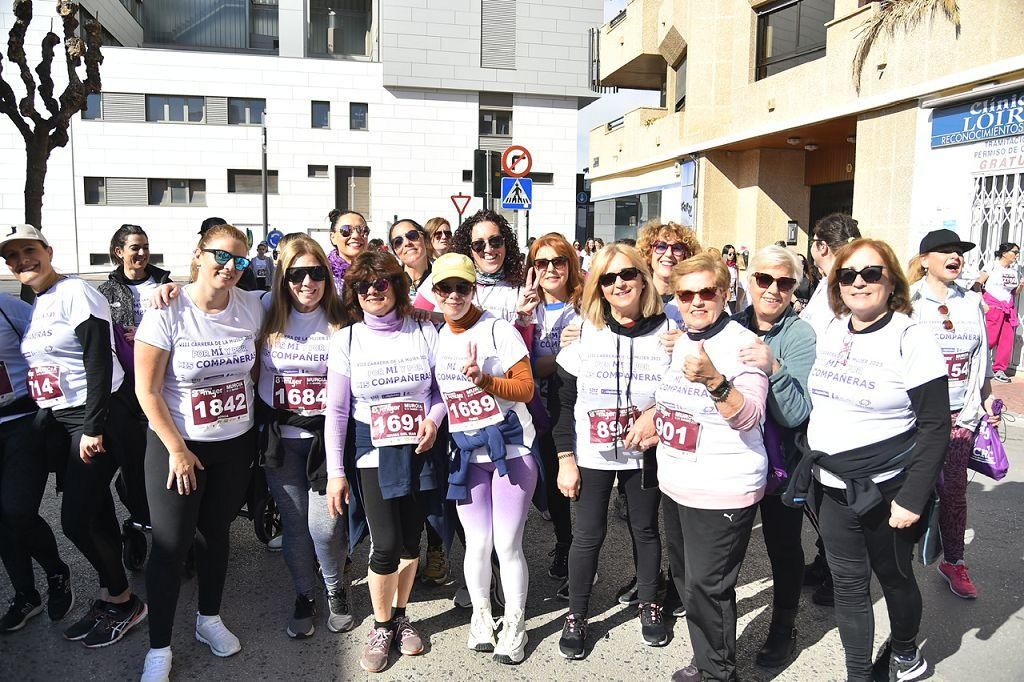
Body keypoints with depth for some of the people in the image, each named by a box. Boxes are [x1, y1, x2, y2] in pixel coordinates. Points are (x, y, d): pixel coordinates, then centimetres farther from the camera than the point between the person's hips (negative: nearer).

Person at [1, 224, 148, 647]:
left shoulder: (75, 293, -13)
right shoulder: (35, 305, 14)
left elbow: (99, 362, -19)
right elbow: (41, 365, 18)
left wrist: (92, 428, -22)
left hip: (97, 415, -8)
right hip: (62, 421, 8)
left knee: (76, 519, -7)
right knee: (96, 513, 14)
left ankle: (123, 603, 11)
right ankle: (110, 598, 26)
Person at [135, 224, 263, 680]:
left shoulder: (251, 307, -4)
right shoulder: (168, 312, -15)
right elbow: (147, 390, -13)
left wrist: (252, 424, 6)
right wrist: (177, 449, -13)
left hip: (235, 443, 4)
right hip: (177, 444, -3)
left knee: (216, 532, 17)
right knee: (170, 543, 2)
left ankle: (209, 619, 36)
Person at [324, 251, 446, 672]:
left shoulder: (425, 332, -2)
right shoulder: (347, 340, -3)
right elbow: (336, 409, -2)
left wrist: (433, 417, -13)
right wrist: (335, 471, -4)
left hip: (418, 452, 2)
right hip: (371, 454, -1)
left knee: (411, 539, 10)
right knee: (386, 544, -5)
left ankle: (400, 616, 34)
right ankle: (382, 627, 20)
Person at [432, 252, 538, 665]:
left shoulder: (497, 329, -9)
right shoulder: (436, 338, 6)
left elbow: (526, 388, -12)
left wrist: (483, 379, -24)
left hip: (511, 449, -4)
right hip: (466, 454, 4)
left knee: (507, 544, 1)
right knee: (477, 543, 10)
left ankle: (514, 626, 21)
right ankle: (481, 618, 32)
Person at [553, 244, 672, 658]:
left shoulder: (666, 331, -6)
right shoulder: (583, 331, -7)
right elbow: (564, 401, -4)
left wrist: (658, 414, -17)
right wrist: (565, 459, -5)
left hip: (644, 453, 1)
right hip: (591, 454, -1)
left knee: (645, 529, 16)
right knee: (588, 535, 6)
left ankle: (649, 604, 37)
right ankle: (576, 615, 25)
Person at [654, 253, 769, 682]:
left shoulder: (742, 343, -14)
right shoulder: (678, 341, 8)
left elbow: (749, 418, -24)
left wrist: (714, 380, -38)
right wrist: (653, 415, 9)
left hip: (722, 490, -8)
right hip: (676, 484, 8)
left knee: (705, 585, 0)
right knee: (689, 578, 19)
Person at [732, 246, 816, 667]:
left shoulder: (800, 335, -14)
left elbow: (796, 414, -22)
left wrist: (773, 368, -37)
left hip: (781, 463, -3)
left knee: (783, 546, 13)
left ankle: (784, 627, 36)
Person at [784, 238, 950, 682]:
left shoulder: (911, 340, -13)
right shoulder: (830, 332, 4)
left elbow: (935, 427, -14)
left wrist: (912, 498, -18)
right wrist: (811, 462, 12)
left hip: (887, 491, -4)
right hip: (833, 487, 5)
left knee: (894, 576, 16)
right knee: (847, 583, 11)